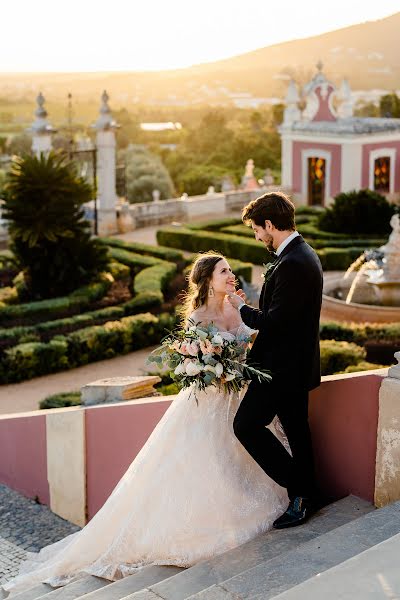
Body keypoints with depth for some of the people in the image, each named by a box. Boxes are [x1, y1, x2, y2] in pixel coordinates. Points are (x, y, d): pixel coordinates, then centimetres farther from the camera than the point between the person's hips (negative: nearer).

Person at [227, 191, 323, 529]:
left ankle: (299, 491, 2)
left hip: (283, 367, -10)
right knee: (296, 430, 16)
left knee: (247, 425, -5)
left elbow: (274, 321, -25)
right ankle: (305, 498, 26)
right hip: (298, 362, 10)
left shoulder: (292, 264, -23)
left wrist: (241, 307, -9)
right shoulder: (304, 254, 11)